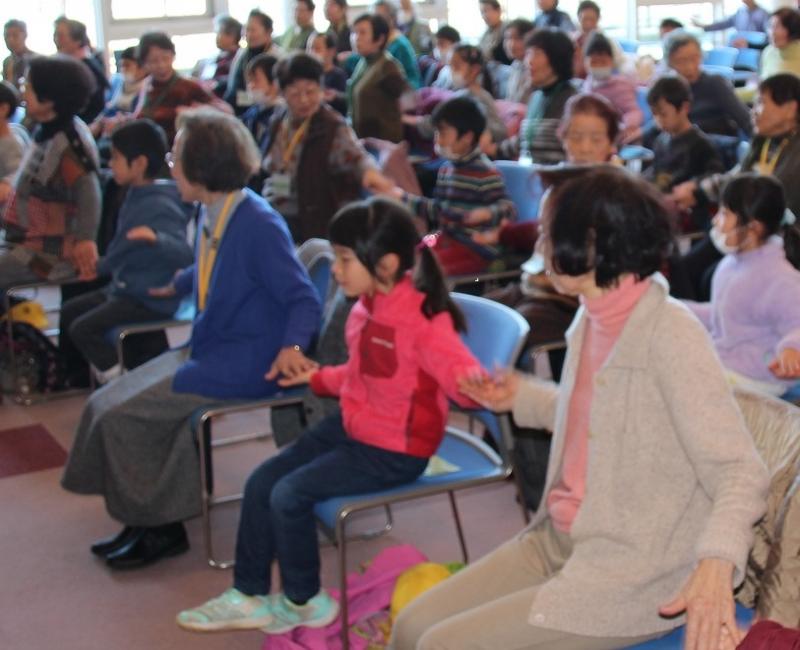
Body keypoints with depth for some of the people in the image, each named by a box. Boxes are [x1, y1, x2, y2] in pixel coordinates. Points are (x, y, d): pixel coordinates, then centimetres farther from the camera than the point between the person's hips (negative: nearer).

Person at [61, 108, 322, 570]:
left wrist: (292, 347, -38)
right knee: (107, 404, 3)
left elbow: (303, 299, -19)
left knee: (125, 413, -13)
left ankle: (160, 529, 4)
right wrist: (176, 285, 46)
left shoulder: (258, 224, -21)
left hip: (246, 363, -9)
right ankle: (145, 519, 11)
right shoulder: (214, 214, 4)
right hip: (208, 350, 9)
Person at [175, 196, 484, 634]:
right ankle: (249, 596, 19)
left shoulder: (423, 320, -26)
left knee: (289, 495, -16)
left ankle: (303, 602, 9)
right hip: (351, 426, 9)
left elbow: (464, 376, -37)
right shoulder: (368, 306, 2)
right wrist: (319, 378, 29)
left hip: (394, 450, -9)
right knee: (261, 482, 5)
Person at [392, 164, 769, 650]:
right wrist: (524, 398, 19)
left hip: (634, 571, -8)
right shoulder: (594, 317, 5)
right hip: (558, 540, 8)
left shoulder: (670, 335, -20)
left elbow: (739, 469, -25)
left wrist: (717, 563, -42)